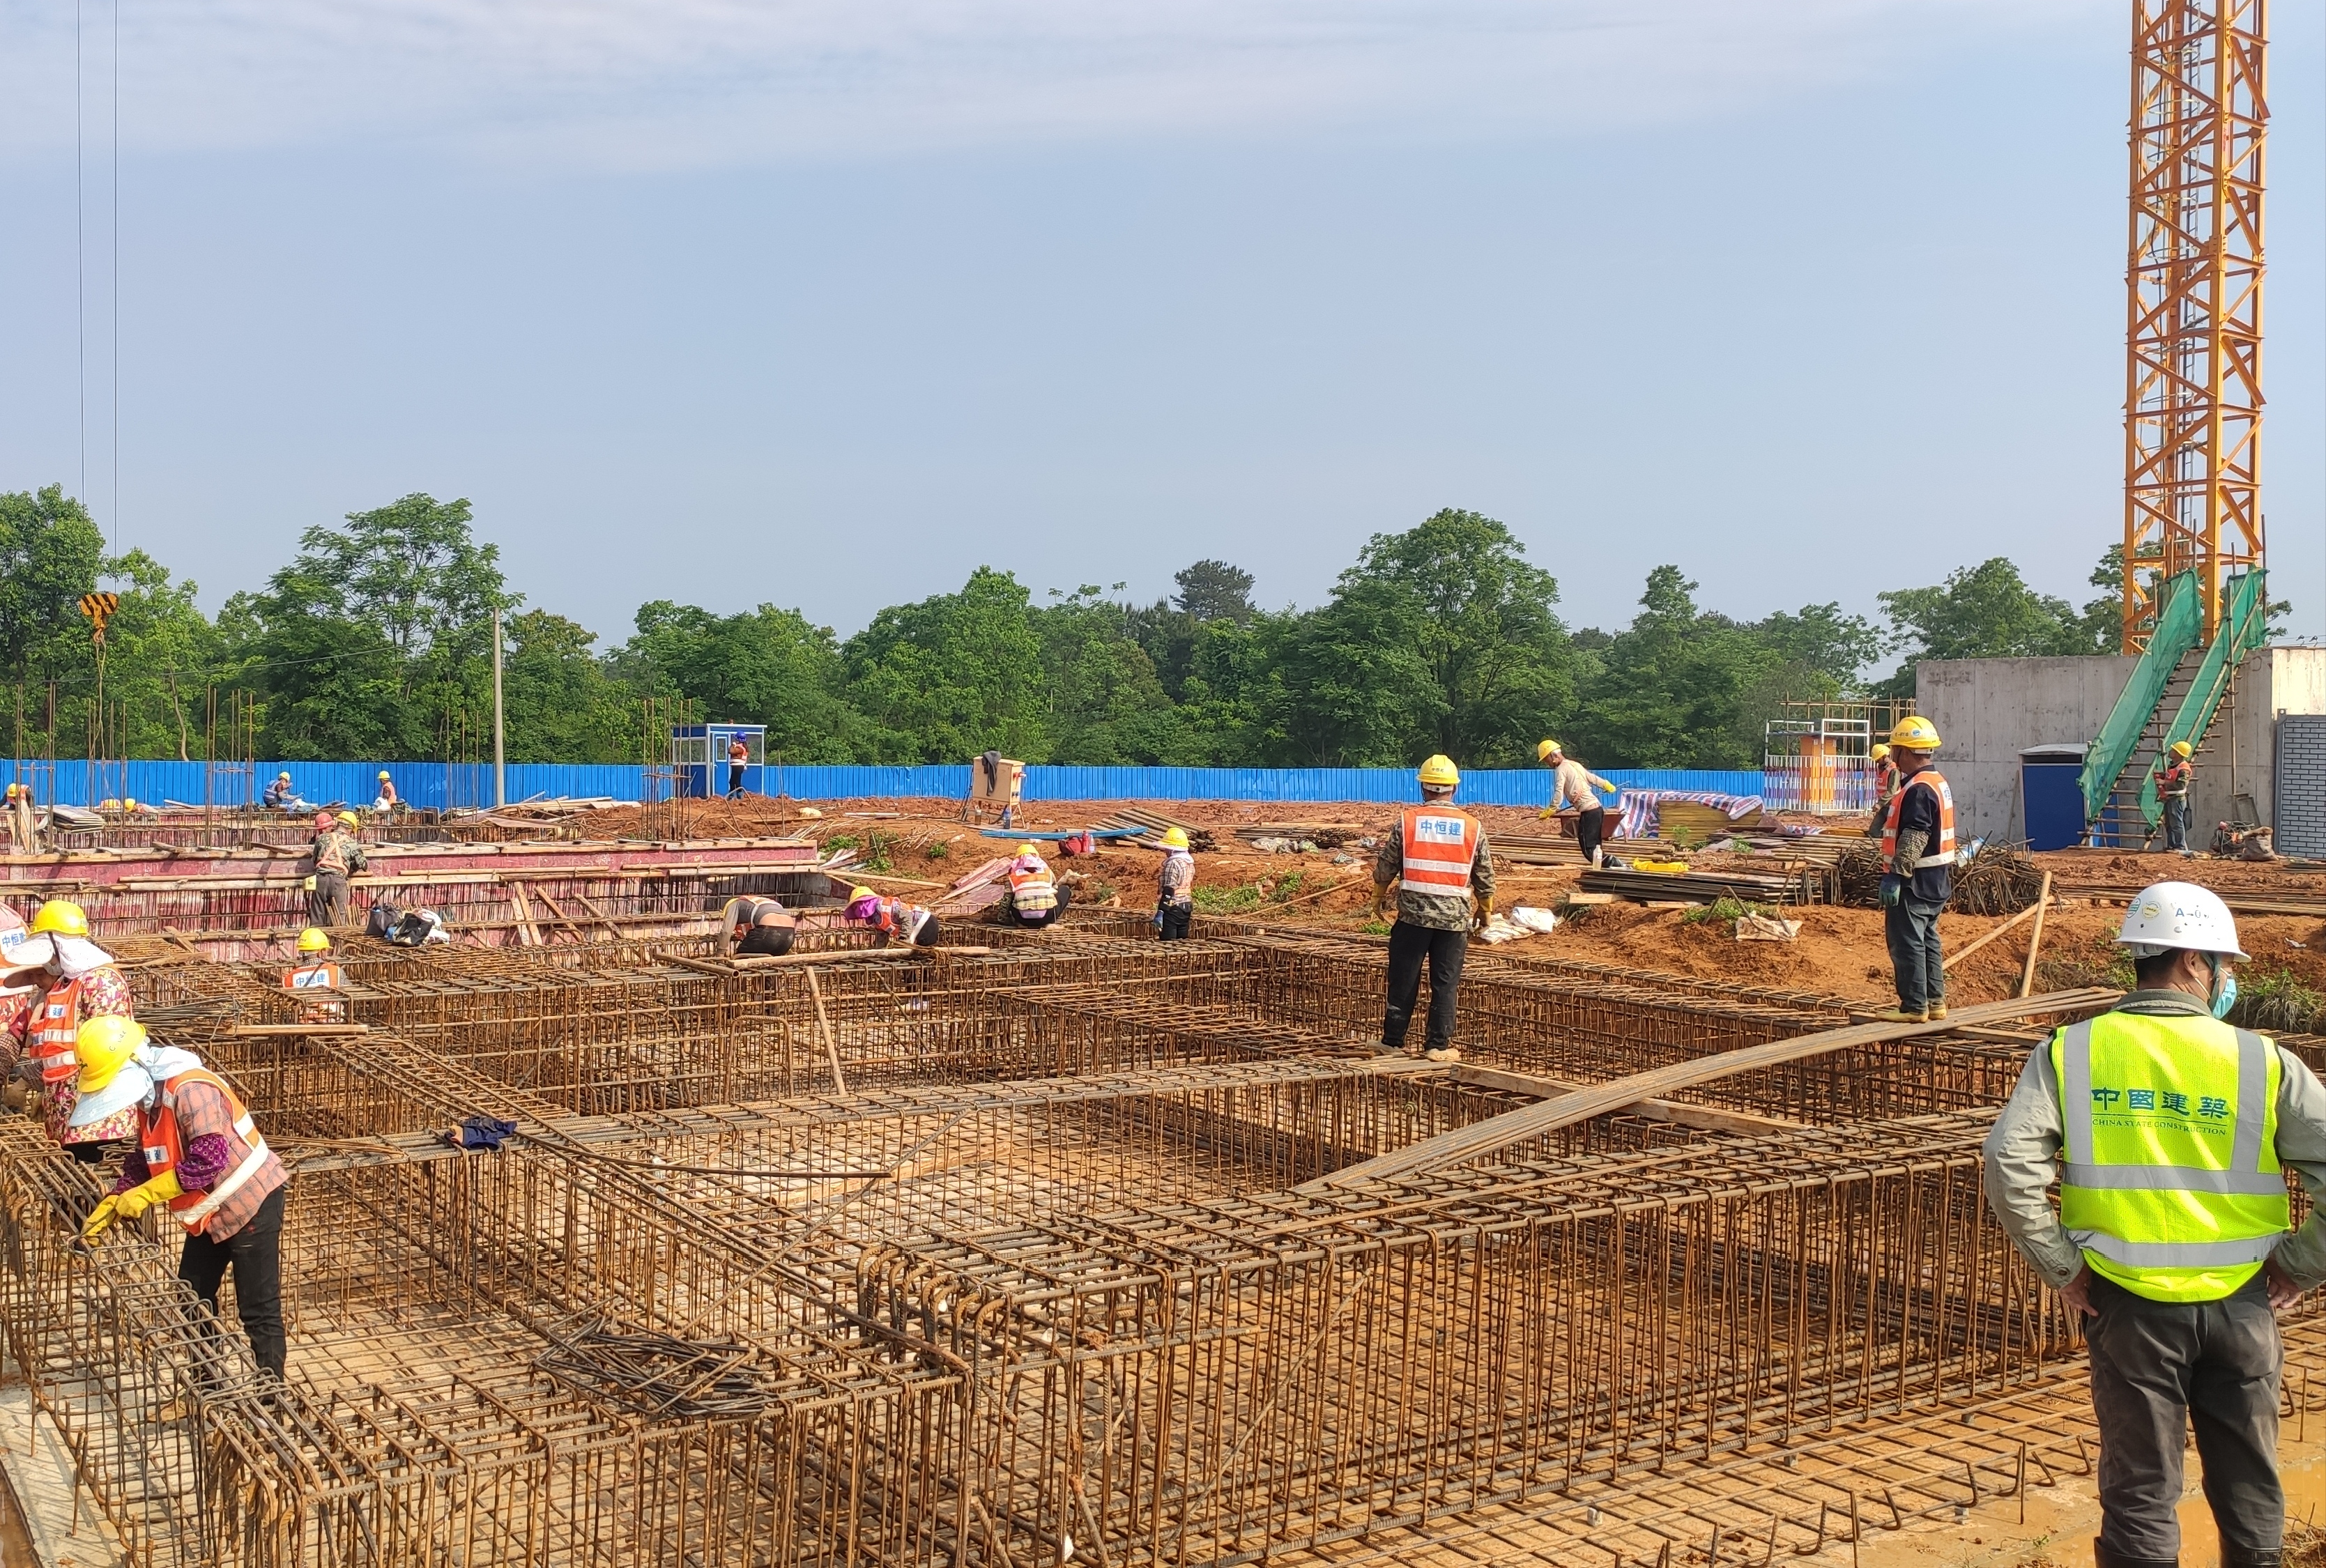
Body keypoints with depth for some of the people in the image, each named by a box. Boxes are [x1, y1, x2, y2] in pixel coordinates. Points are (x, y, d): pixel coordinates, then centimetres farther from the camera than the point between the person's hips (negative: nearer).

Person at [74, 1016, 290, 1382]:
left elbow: (209, 1160, -32)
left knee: (259, 1310, -4)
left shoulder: (191, 1090, -26)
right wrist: (107, 1208, 0)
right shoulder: (149, 1098, 4)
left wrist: (145, 1194, -26)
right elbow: (142, 1160, 12)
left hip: (251, 1204, -10)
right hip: (209, 1211, 10)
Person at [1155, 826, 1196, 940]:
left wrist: (1160, 912, -22)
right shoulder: (1190, 862, 11)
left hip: (1173, 909, -9)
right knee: (1182, 941, 11)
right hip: (1187, 908, 9)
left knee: (1167, 943, -6)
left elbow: (1168, 890, -21)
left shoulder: (1173, 863, -16)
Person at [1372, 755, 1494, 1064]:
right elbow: (1485, 877, 7)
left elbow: (1385, 866, 2)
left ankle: (1394, 1041, 14)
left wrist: (1378, 897, 19)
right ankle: (1439, 1046, 8)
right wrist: (1484, 910, 21)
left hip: (1414, 913, 0)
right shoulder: (1473, 827, 1)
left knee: (1403, 980, 8)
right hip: (1455, 917, 1)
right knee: (1445, 983, 6)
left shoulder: (1407, 820, -3)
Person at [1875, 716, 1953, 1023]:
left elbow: (1913, 839, -26)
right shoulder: (1937, 782, 14)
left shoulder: (1918, 789, -20)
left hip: (1915, 883, -11)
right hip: (1934, 881, 11)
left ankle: (1914, 1007, -1)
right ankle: (1935, 1001, 22)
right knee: (1927, 941, 16)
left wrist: (1896, 876, -27)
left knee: (1907, 943, -4)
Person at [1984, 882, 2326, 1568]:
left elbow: (2009, 1164, -15)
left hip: (2129, 1303, 0)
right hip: (2239, 1305, 0)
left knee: (2141, 1493, 10)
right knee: (2249, 1488, 18)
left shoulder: (2070, 1052, -6)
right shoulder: (2262, 1061, -7)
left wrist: (2062, 1268, -5)